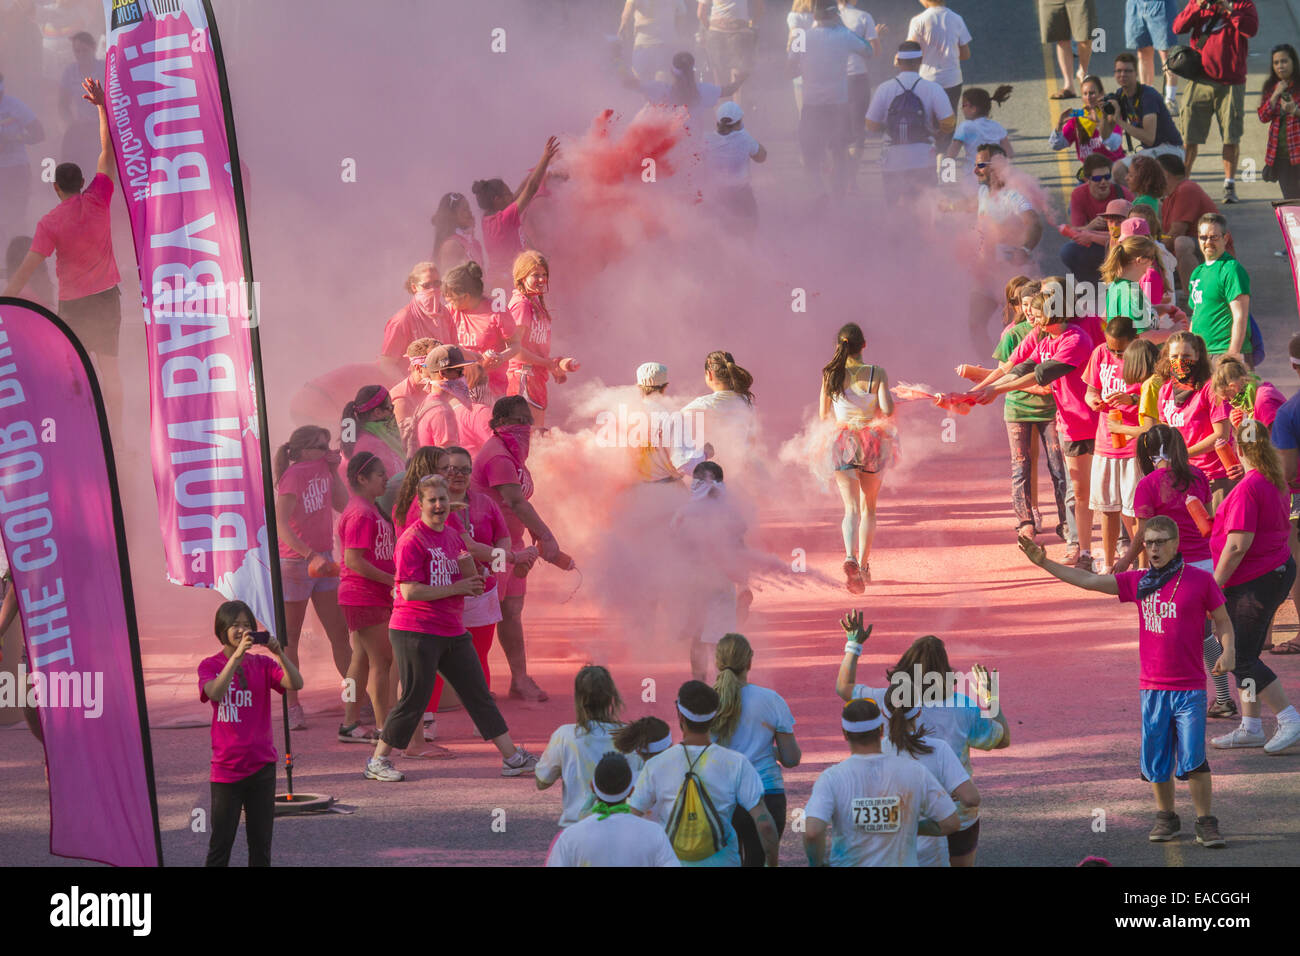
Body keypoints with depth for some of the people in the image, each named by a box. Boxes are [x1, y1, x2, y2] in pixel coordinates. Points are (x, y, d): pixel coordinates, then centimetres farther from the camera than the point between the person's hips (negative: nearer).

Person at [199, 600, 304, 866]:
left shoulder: (262, 664, 5)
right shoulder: (210, 665, -1)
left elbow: (296, 684, -10)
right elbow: (215, 692, -23)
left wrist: (278, 653, -23)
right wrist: (237, 656, -28)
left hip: (262, 764, 3)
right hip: (226, 767, -3)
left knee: (261, 840, 7)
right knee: (221, 841, -2)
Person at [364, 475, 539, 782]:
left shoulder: (453, 537, 13)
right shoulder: (412, 540, -12)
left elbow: (472, 585, 18)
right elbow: (410, 590, -19)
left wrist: (469, 567, -4)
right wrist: (454, 589, -16)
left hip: (451, 630, 8)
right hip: (415, 632, -8)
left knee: (478, 693, 8)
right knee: (414, 699, -5)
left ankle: (512, 757, 12)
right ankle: (377, 762, 7)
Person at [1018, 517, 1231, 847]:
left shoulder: (1200, 581, -3)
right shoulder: (1139, 583, 7)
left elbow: (1223, 622, 5)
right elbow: (1089, 581, 10)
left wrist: (1227, 653, -14)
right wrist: (1044, 563, 5)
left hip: (1189, 689, -4)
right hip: (1152, 687, 4)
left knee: (1193, 758, -8)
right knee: (1156, 758, 7)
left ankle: (1206, 823, 1)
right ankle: (1165, 818, 23)